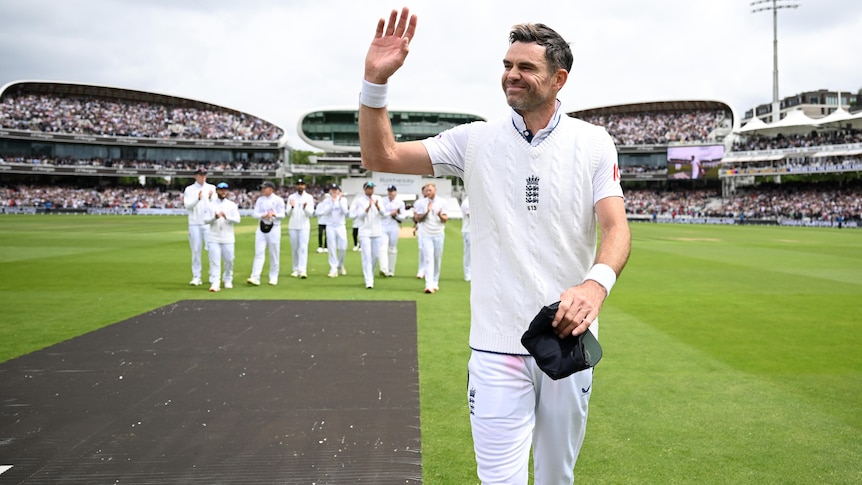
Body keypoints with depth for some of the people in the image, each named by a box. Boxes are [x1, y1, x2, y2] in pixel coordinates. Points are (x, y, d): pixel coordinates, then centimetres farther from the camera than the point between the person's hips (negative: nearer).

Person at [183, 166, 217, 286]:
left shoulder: (212, 188, 8)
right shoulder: (189, 189, 6)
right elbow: (187, 206, -6)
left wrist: (211, 198, -23)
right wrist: (198, 199, -22)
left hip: (209, 223, 0)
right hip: (194, 223, 0)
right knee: (196, 250, 2)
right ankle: (196, 277, 6)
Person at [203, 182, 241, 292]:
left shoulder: (232, 205, 5)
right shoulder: (211, 205, 7)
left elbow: (237, 220, -4)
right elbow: (206, 220, -1)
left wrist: (226, 217, -21)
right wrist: (214, 217, -21)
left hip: (228, 238, 0)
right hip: (214, 238, 0)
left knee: (229, 260, 5)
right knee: (214, 261, -6)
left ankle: (228, 280, 24)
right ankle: (215, 283, -8)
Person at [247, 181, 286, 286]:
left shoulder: (278, 200, -1)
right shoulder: (260, 200, 10)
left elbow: (282, 215, -6)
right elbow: (254, 214, 4)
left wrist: (273, 214, -25)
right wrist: (263, 215, -16)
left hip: (274, 228, -3)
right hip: (261, 227, 3)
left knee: (274, 254, 2)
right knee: (259, 253, -5)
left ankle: (273, 278, 12)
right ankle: (255, 277, -10)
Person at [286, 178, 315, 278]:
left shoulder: (309, 198, 2)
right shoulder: (291, 197, 5)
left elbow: (310, 214, -4)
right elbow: (288, 213, -1)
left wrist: (305, 208, -25)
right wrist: (292, 207, -23)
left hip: (304, 226, -2)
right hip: (293, 226, 2)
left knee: (303, 248, -11)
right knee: (294, 249, 6)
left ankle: (303, 270, -18)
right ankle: (296, 270, 14)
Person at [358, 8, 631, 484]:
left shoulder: (592, 142, 1)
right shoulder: (476, 140, 1)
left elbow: (615, 226, -10)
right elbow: (381, 156, -1)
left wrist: (597, 282, -31)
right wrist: (376, 80, -15)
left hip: (569, 337, 1)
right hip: (497, 343, -1)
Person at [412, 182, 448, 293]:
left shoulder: (442, 202, 4)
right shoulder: (420, 203, 0)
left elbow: (446, 218, 2)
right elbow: (417, 218, -2)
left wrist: (440, 215, -21)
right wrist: (426, 212, -18)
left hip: (439, 235, 2)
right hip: (425, 235, -2)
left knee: (437, 259, 8)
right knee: (428, 258, -12)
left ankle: (435, 283, 21)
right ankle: (429, 285, -19)